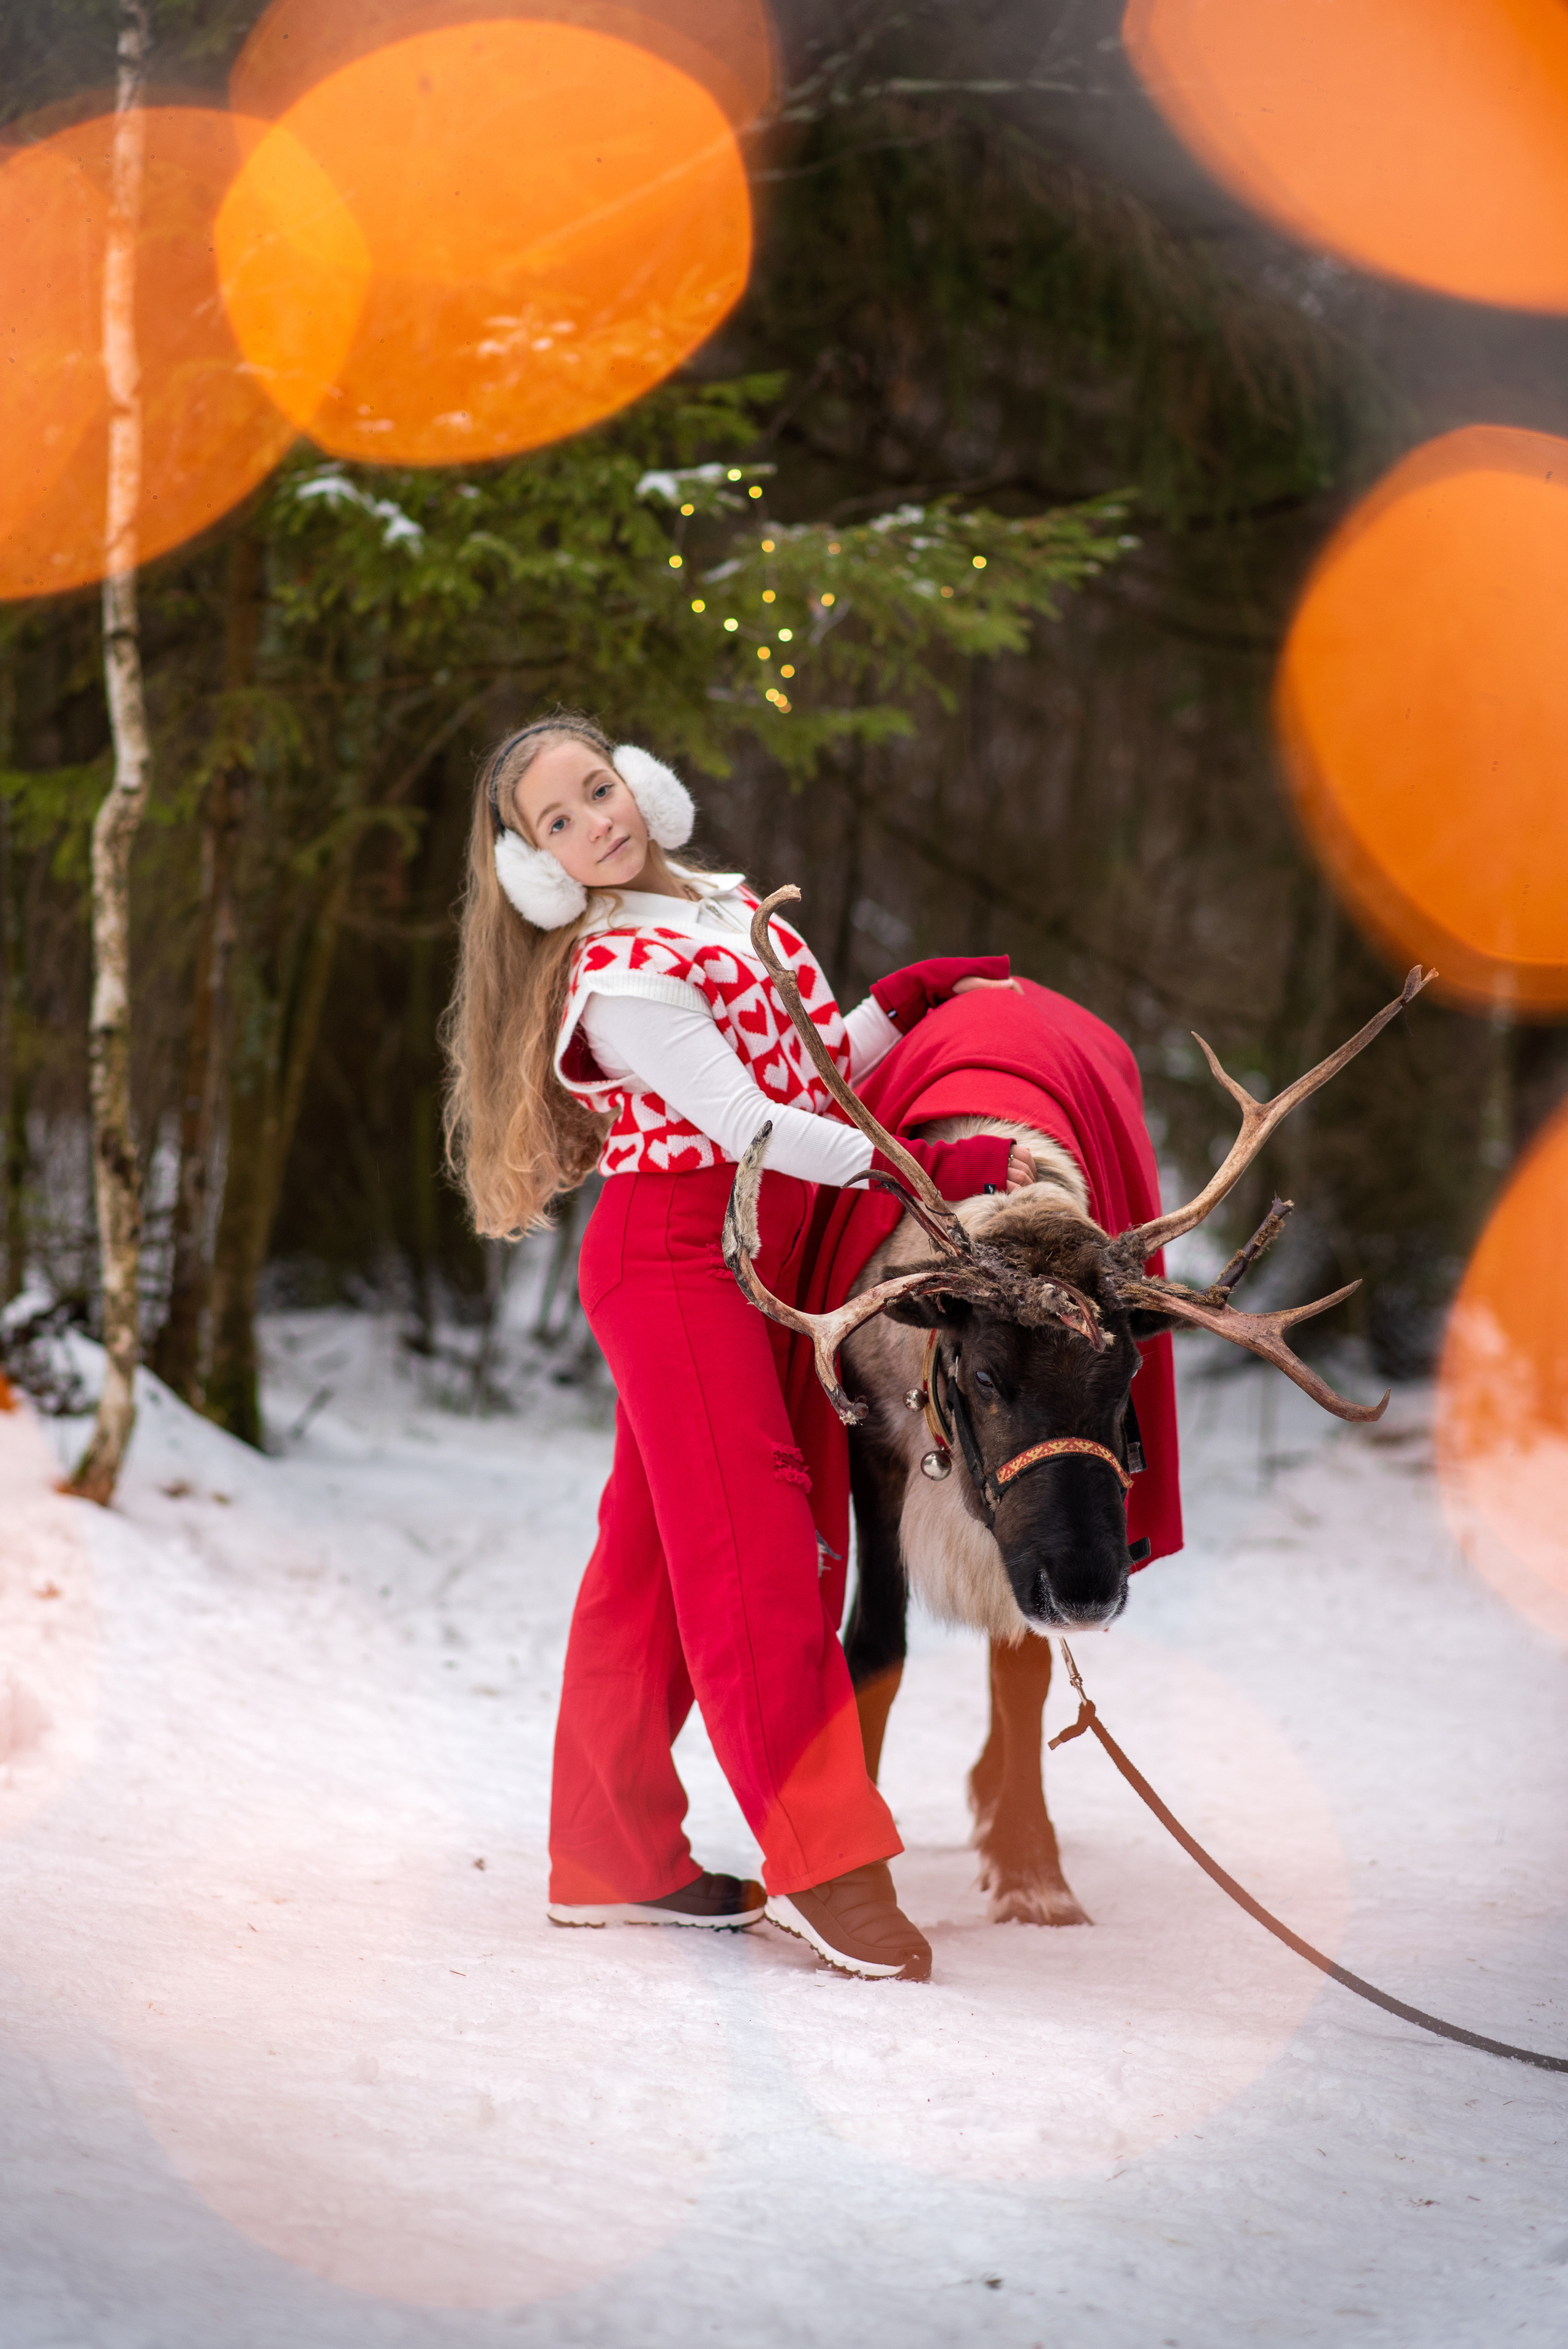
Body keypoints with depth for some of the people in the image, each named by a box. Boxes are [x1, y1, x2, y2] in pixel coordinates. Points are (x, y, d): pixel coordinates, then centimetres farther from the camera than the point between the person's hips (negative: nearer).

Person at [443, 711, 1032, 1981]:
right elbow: (749, 1123, -21)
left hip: (764, 1255, 8)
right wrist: (935, 1171, -26)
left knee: (659, 1545, 10)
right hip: (673, 1252, -8)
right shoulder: (616, 975, -15)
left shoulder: (732, 906, 14)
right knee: (746, 1532, -13)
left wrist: (906, 1001, 6)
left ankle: (613, 1856, 14)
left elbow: (814, 1066, 21)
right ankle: (819, 1858, -16)